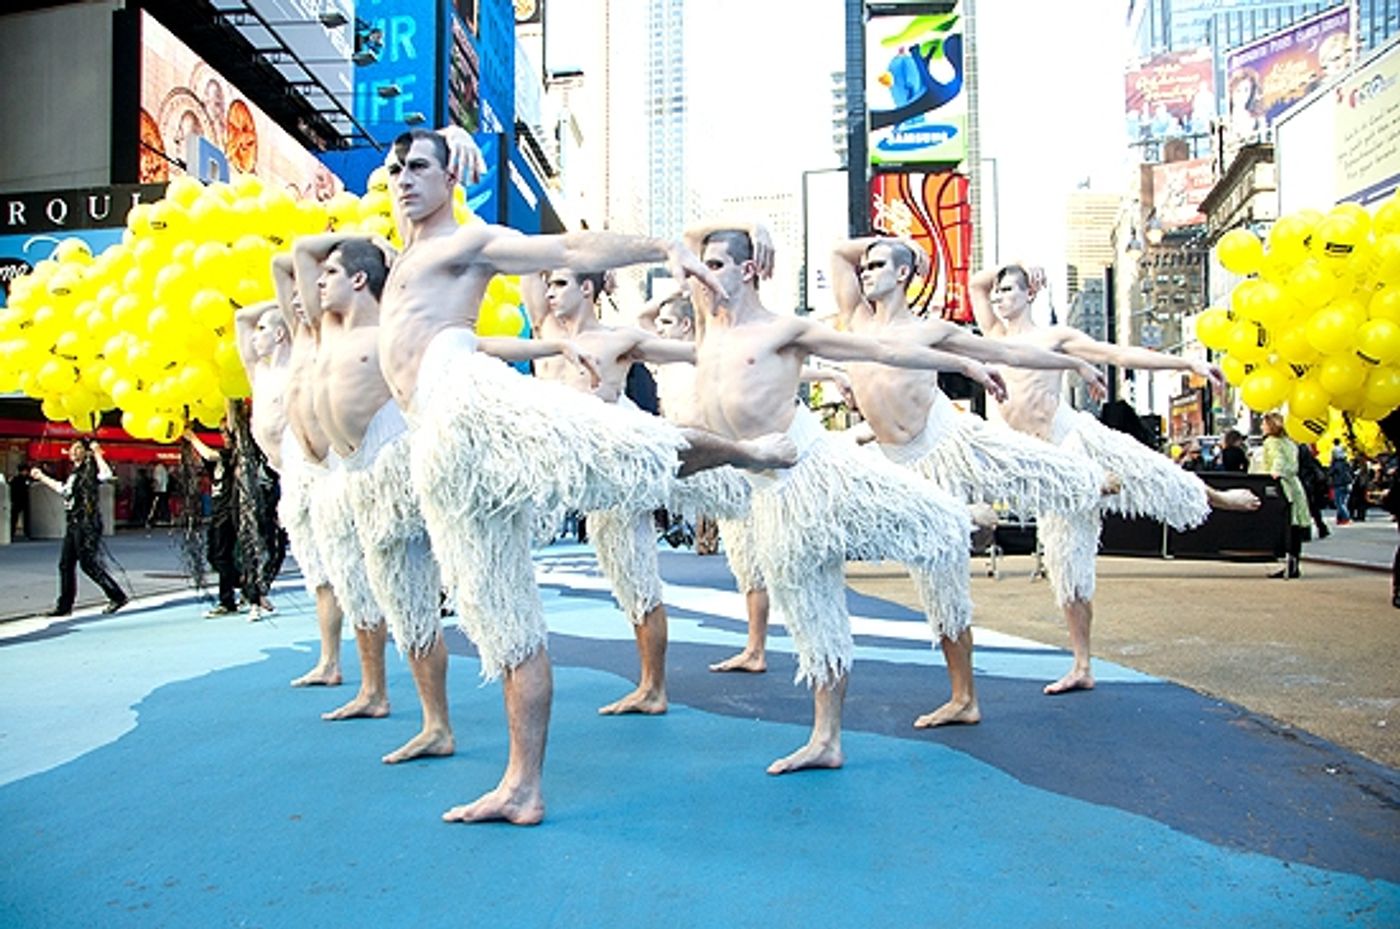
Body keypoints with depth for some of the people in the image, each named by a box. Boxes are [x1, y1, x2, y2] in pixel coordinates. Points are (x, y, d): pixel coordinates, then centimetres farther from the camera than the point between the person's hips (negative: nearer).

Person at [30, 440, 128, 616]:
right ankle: (65, 605, 19)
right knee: (66, 564, 11)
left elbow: (106, 475, -31)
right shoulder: (75, 472, 17)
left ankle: (118, 596, -2)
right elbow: (62, 489, 36)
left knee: (89, 563, -10)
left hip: (87, 524, -9)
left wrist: (96, 453, -26)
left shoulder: (90, 468, -8)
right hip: (74, 524, 9)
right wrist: (41, 477, 41)